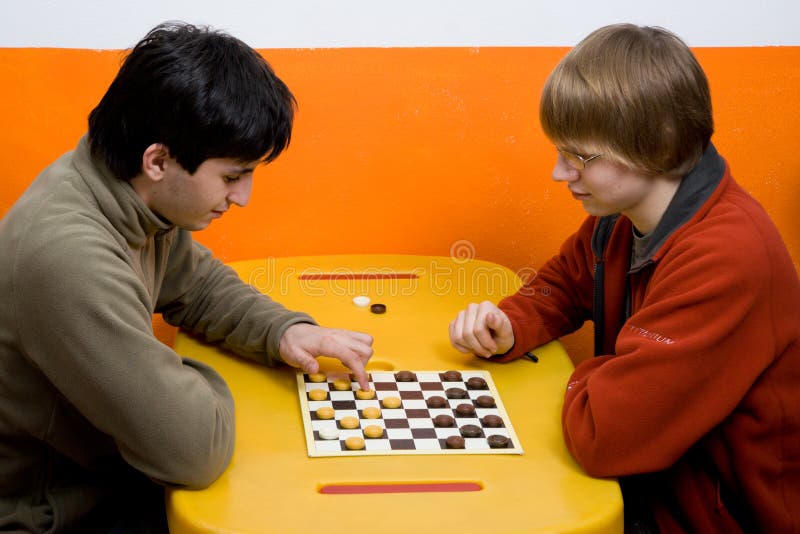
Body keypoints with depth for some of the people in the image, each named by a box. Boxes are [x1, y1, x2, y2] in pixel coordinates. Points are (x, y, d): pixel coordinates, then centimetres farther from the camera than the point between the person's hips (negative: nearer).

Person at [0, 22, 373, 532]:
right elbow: (197, 450, -31)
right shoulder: (69, 257, -35)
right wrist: (197, 378, -10)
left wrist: (284, 330, -4)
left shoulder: (139, 192, -8)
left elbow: (202, 284, 13)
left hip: (107, 471, 8)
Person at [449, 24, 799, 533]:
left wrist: (587, 375, -11)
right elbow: (560, 287, 15)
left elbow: (599, 434, -34)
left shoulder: (725, 261, -32)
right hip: (647, 478, 7)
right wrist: (508, 329, -7)